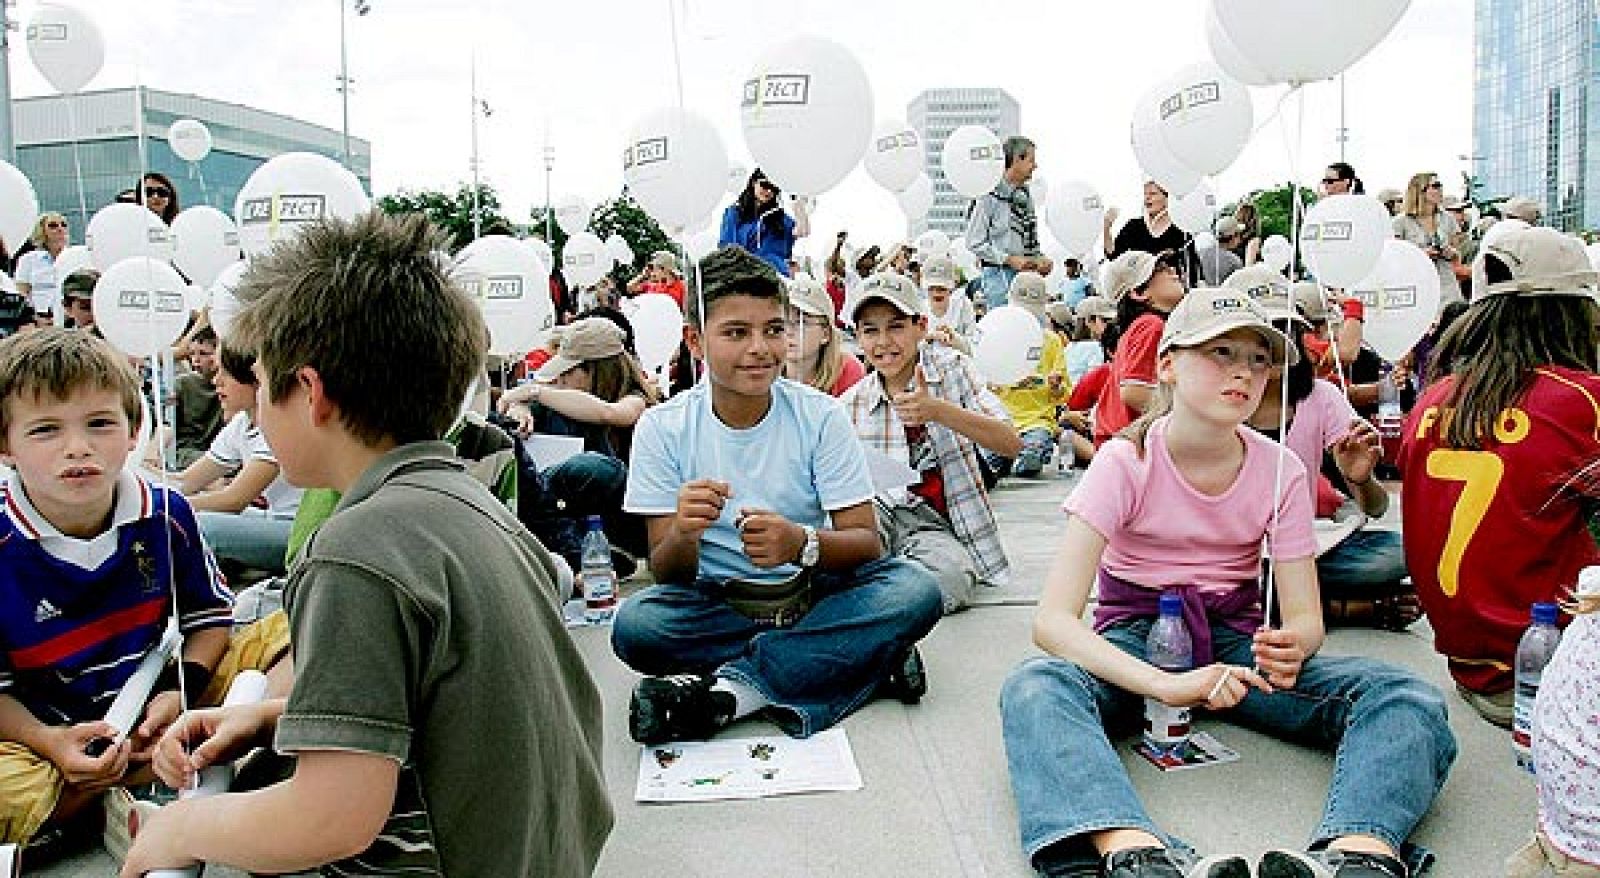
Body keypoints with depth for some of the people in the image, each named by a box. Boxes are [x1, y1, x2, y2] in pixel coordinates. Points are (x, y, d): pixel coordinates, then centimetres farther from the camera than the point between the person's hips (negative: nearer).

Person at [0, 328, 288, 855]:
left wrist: (182, 690, -12)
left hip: (154, 710, 4)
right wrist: (48, 741, -25)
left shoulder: (166, 514, -7)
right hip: (49, 732, -3)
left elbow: (209, 615, 6)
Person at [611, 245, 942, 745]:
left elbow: (865, 542, -10)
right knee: (633, 625, -31)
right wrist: (683, 534, -32)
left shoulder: (820, 416, -7)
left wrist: (802, 543, -33)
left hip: (812, 591, 1)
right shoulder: (662, 428, -7)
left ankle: (730, 688, -25)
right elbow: (667, 574, -8)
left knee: (915, 590, -27)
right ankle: (864, 657, -22)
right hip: (716, 603, 0)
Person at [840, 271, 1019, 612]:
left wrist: (937, 410, -29)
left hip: (932, 524, 0)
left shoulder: (950, 368, 0)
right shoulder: (851, 404, 6)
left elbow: (1011, 444, -13)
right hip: (877, 513, 0)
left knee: (949, 576, -34)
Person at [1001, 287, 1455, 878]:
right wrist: (1165, 684, -38)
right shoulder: (1125, 462, -13)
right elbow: (1053, 619, -22)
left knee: (1410, 702, -23)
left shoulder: (1280, 470, -4)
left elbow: (1305, 616, -4)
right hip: (1134, 638, -3)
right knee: (1034, 690, -37)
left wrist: (1291, 647, -32)